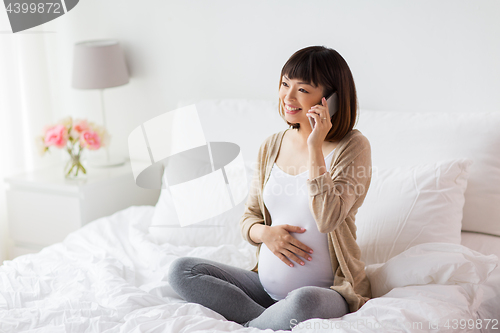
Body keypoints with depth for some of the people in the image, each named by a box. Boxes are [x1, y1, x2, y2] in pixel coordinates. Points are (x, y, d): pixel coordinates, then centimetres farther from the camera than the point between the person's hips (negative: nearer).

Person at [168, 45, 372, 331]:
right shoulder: (272, 146, 8)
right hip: (267, 284, 6)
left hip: (327, 290, -6)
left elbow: (327, 219, -23)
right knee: (181, 270, -8)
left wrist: (315, 147, -21)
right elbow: (249, 217, 13)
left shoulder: (353, 147, -9)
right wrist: (265, 233, -10)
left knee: (303, 302, -41)